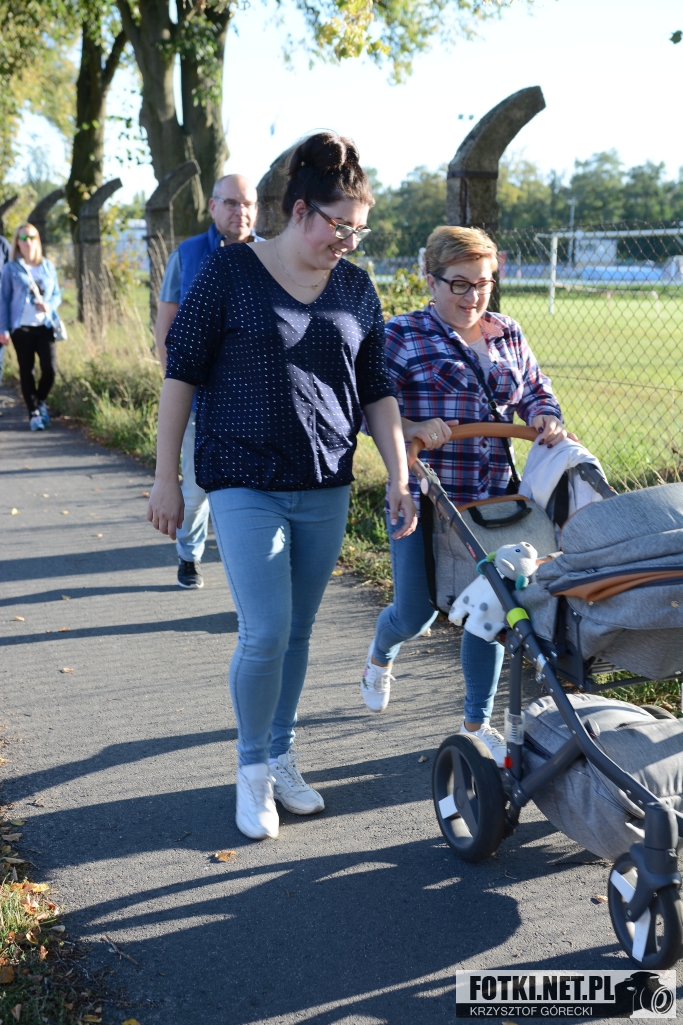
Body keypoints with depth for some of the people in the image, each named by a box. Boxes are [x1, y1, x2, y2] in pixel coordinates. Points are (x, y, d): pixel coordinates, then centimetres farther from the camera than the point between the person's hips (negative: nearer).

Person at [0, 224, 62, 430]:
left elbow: (57, 294, 13)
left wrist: (49, 305, -10)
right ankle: (33, 412, 15)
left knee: (50, 369, -7)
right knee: (26, 371, 3)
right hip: (21, 327, -2)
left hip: (45, 326, 2)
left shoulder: (48, 266, 9)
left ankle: (40, 401, 22)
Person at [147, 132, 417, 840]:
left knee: (298, 633, 11)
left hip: (326, 490, 4)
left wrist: (399, 478, 2)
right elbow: (181, 374, -3)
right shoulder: (229, 272, -6)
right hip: (245, 485, -4)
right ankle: (251, 767, 15)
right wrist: (166, 477, -4)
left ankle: (281, 757, 30)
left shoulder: (356, 288, 6)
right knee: (265, 634, -9)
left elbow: (376, 390, 10)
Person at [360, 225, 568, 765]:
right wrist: (413, 429, -24)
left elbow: (536, 392, 20)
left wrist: (546, 418, -2)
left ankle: (477, 724, 21)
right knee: (416, 614, 3)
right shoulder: (402, 335, -3)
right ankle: (380, 656, 41)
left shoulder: (508, 335, 12)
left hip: (491, 499, 4)